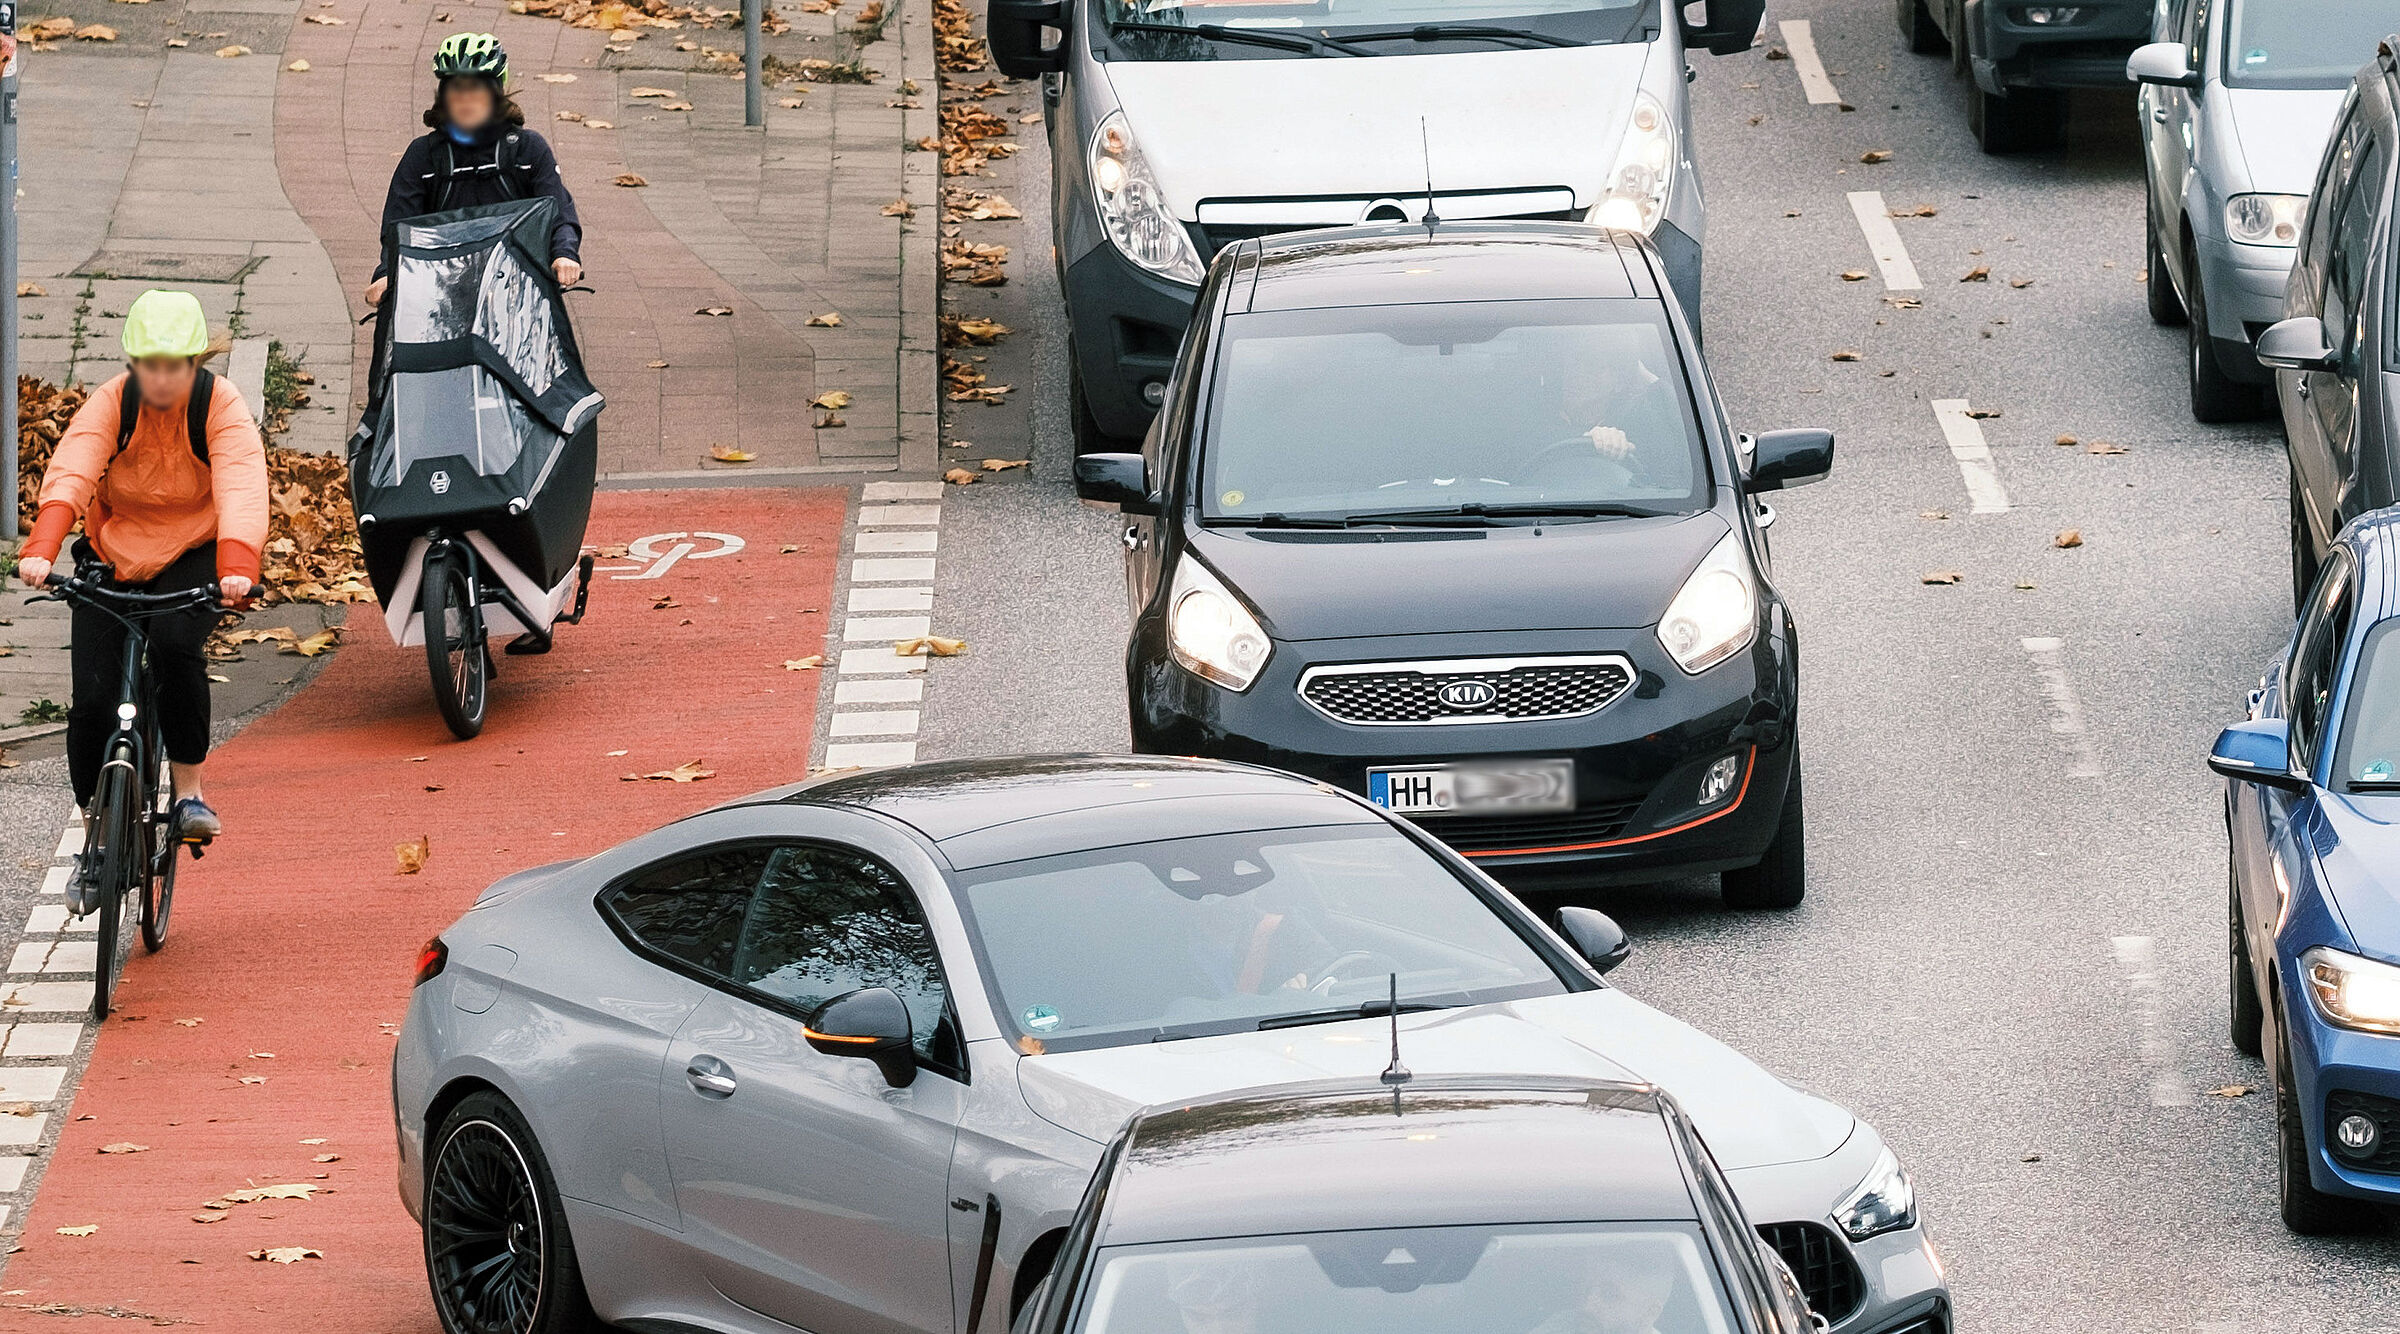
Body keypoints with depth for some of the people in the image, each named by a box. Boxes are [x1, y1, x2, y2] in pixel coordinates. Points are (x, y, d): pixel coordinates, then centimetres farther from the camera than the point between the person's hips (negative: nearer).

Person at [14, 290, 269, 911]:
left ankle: (189, 791, -15)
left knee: (177, 645, -33)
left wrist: (237, 563, -50)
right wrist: (41, 548, -48)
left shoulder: (222, 408, -17)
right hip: (112, 555, 1)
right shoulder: (111, 404, -15)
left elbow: (242, 486, -32)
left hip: (191, 558, -1)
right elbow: (70, 471, -31)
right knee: (92, 701, -9)